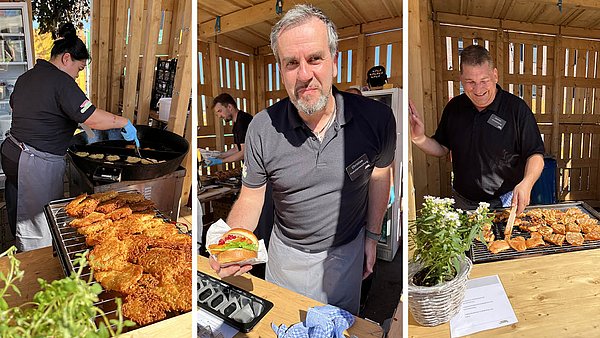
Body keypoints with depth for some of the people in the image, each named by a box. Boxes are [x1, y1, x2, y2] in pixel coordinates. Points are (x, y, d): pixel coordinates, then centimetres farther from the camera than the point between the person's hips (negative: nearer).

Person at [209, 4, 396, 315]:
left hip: (345, 251, 0)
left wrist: (372, 235, 4)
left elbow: (379, 175, -3)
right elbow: (250, 198, -12)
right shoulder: (262, 128, -22)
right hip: (286, 253, 1)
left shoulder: (377, 118, -22)